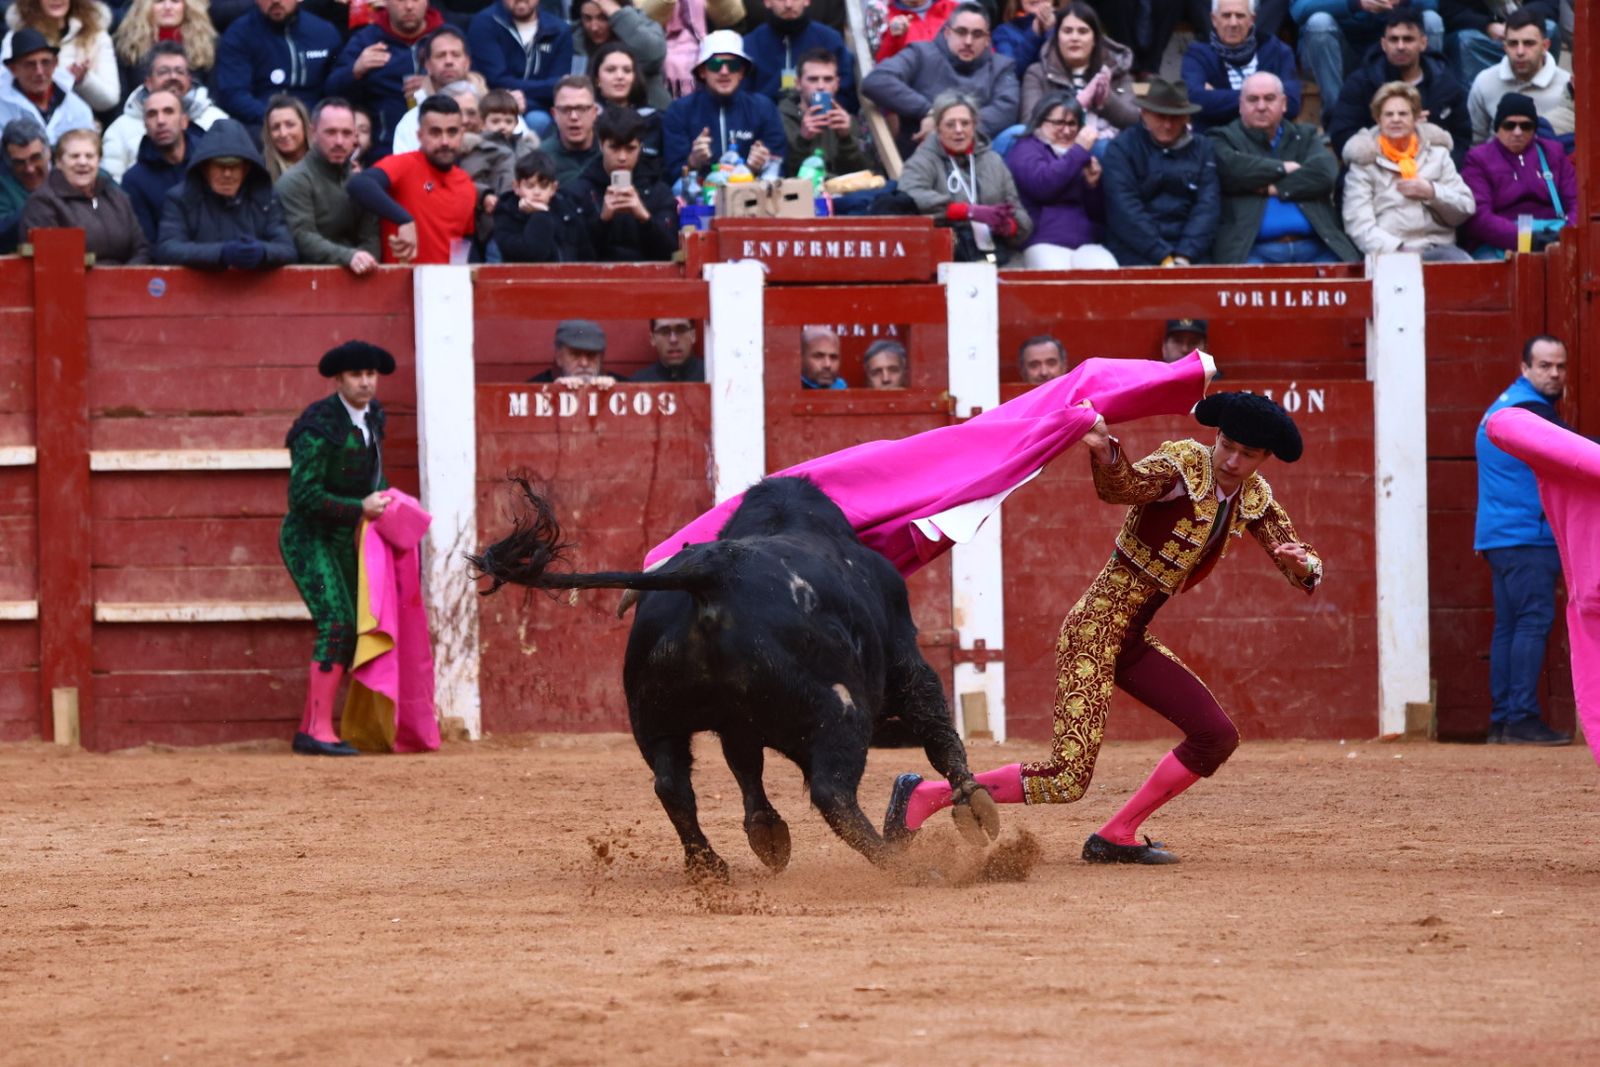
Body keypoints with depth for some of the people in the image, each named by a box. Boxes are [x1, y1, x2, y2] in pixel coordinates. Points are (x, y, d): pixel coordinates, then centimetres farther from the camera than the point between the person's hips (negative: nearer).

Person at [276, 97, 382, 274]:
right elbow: (303, 238, -13)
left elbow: (370, 237, 10)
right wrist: (349, 257, -27)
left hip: (355, 275, 5)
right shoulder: (295, 181, -1)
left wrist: (364, 259, -12)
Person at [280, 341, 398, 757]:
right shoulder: (321, 428, -22)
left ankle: (309, 730, 12)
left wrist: (384, 500, 2)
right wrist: (360, 509, -23)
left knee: (348, 633, 7)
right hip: (308, 538, -9)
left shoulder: (371, 416, 4)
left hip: (340, 541, 9)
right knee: (336, 626, -21)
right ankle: (320, 731, -25)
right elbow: (303, 494, -25)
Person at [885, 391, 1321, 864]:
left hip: (1135, 640, 8)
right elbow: (1124, 487, -34)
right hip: (1097, 626, -8)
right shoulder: (1182, 464, -13)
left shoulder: (1253, 497, 7)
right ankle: (923, 796, -7)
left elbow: (1308, 573, 7)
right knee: (1067, 780, -17)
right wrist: (1104, 451, -56)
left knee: (1217, 736, 6)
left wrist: (1300, 562, -17)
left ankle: (1116, 837, 15)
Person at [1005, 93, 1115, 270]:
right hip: (1044, 245, -4)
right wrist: (1079, 150, -7)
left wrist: (1092, 184, 4)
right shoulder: (1025, 149, 11)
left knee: (1109, 272, -29)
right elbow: (1042, 185, -11)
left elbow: (1099, 214, 24)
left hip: (1087, 243, 4)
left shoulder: (1080, 156, 26)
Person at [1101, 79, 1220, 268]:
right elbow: (1125, 210, -6)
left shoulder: (1201, 149, 13)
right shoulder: (1121, 148, 4)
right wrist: (1163, 257, -14)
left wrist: (1185, 256, -10)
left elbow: (1208, 206, 4)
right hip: (1136, 255, -3)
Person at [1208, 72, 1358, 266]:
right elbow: (1233, 169, -8)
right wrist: (1284, 168, 1)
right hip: (1255, 252, -3)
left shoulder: (1306, 136, 23)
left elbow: (1325, 173, 3)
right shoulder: (1224, 139, 15)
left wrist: (1273, 188, -4)